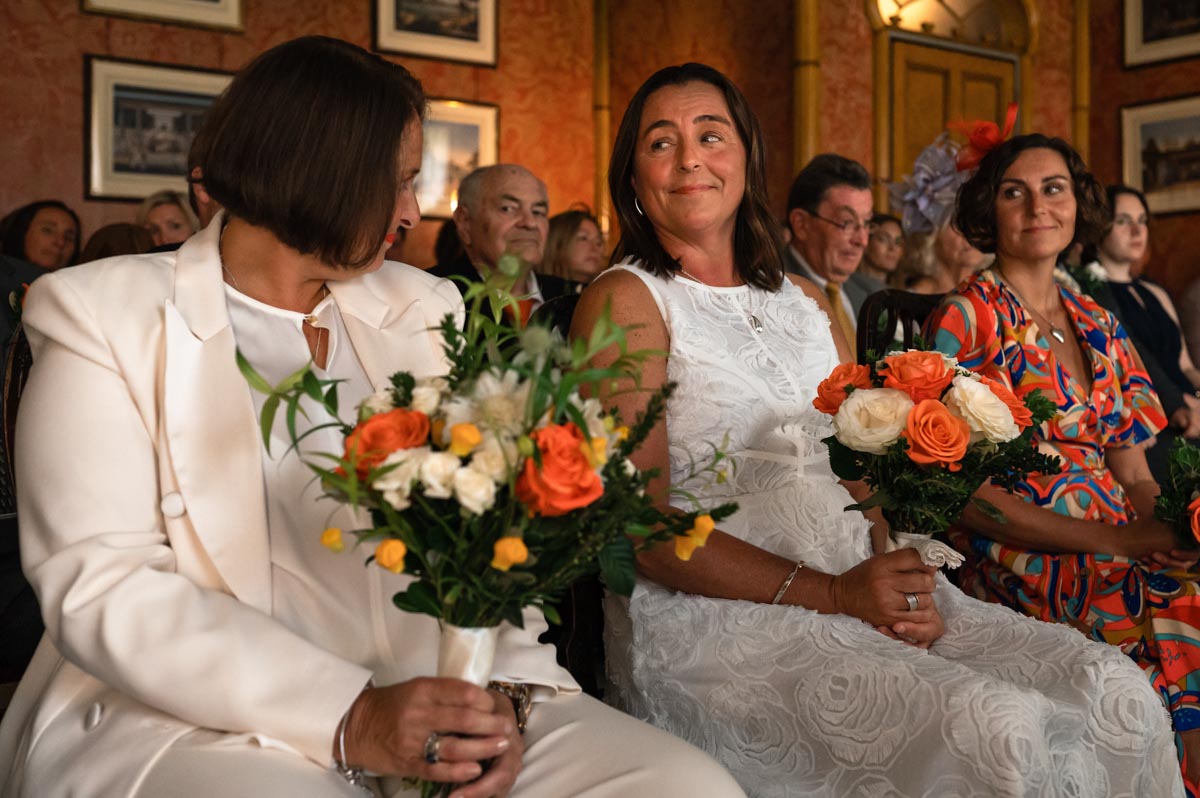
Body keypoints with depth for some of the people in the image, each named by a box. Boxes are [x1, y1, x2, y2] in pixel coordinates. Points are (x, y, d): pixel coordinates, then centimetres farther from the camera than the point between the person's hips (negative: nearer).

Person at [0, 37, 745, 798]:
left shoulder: (421, 311, 13)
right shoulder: (105, 318, 0)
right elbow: (98, 590, -11)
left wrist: (505, 687, -13)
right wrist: (345, 720, -21)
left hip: (439, 696, 4)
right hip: (199, 716, -4)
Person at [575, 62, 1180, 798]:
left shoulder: (807, 300, 19)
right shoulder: (626, 301, -1)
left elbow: (864, 469, 14)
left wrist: (905, 586, -7)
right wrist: (831, 594, -16)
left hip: (858, 588, 6)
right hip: (710, 615, -6)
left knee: (1116, 691, -11)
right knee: (994, 725, -27)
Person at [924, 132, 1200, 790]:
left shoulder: (1097, 325, 17)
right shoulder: (966, 317, -1)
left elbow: (1132, 470, 15)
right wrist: (1107, 537, -15)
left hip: (1120, 545, 6)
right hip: (1017, 553, -6)